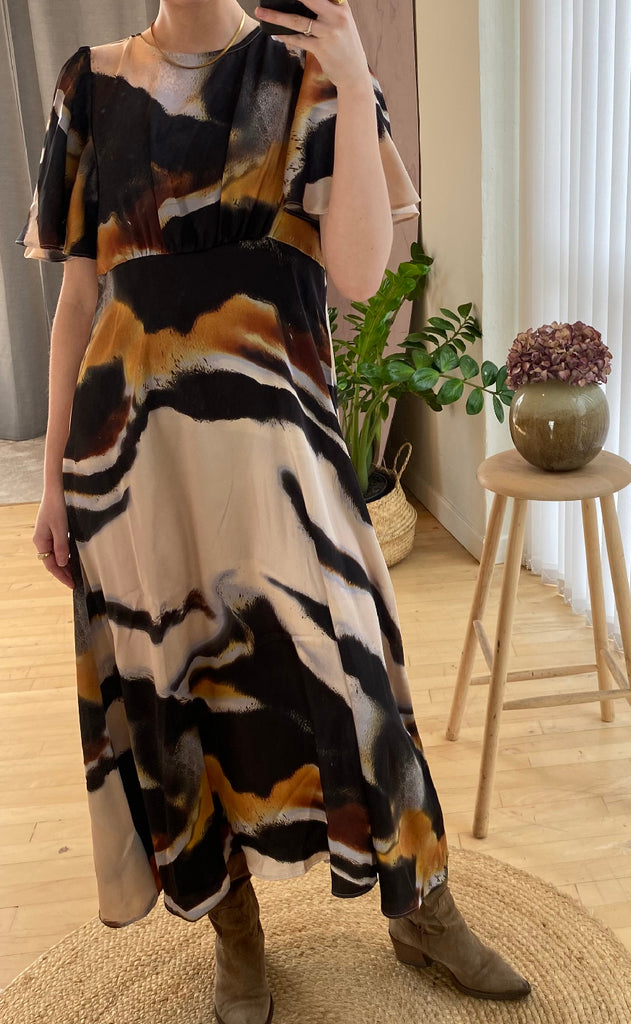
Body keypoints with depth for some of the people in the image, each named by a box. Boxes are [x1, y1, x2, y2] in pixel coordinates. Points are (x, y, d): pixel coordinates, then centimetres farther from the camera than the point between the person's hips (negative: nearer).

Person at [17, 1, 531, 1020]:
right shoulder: (95, 85, 9)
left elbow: (360, 274, -9)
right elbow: (78, 293, 8)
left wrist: (354, 90, -16)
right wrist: (55, 478, 7)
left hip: (269, 435, -2)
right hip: (133, 441, 2)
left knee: (340, 666, 0)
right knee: (172, 686, 9)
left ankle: (421, 910, 27)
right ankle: (236, 933, 32)